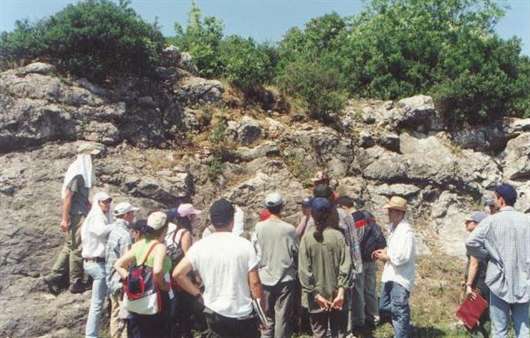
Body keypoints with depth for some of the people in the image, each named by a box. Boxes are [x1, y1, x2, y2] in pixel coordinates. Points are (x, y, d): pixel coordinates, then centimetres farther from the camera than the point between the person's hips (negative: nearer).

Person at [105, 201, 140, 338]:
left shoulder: (113, 230, 7)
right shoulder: (125, 235, -20)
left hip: (112, 281, 9)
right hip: (123, 281, -9)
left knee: (116, 314, 17)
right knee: (126, 317, -5)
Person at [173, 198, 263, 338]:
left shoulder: (199, 246, -6)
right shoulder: (244, 244, -13)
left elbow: (178, 274, -6)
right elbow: (254, 283, -12)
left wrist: (198, 295, 2)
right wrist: (262, 307, 1)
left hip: (215, 315, 2)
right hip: (243, 315, -2)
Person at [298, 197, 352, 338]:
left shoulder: (307, 238, -10)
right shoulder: (338, 236, -9)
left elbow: (304, 271, -12)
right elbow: (345, 266, -12)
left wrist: (315, 294, -7)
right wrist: (341, 291, -9)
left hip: (317, 296, 0)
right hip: (336, 295, 0)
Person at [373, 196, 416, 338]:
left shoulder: (405, 231, -21)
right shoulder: (393, 227, 8)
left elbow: (402, 257, -26)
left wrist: (385, 257, -12)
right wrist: (384, 251, 3)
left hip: (400, 277, -10)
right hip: (391, 275, 10)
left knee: (398, 311, -2)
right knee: (384, 308, 19)